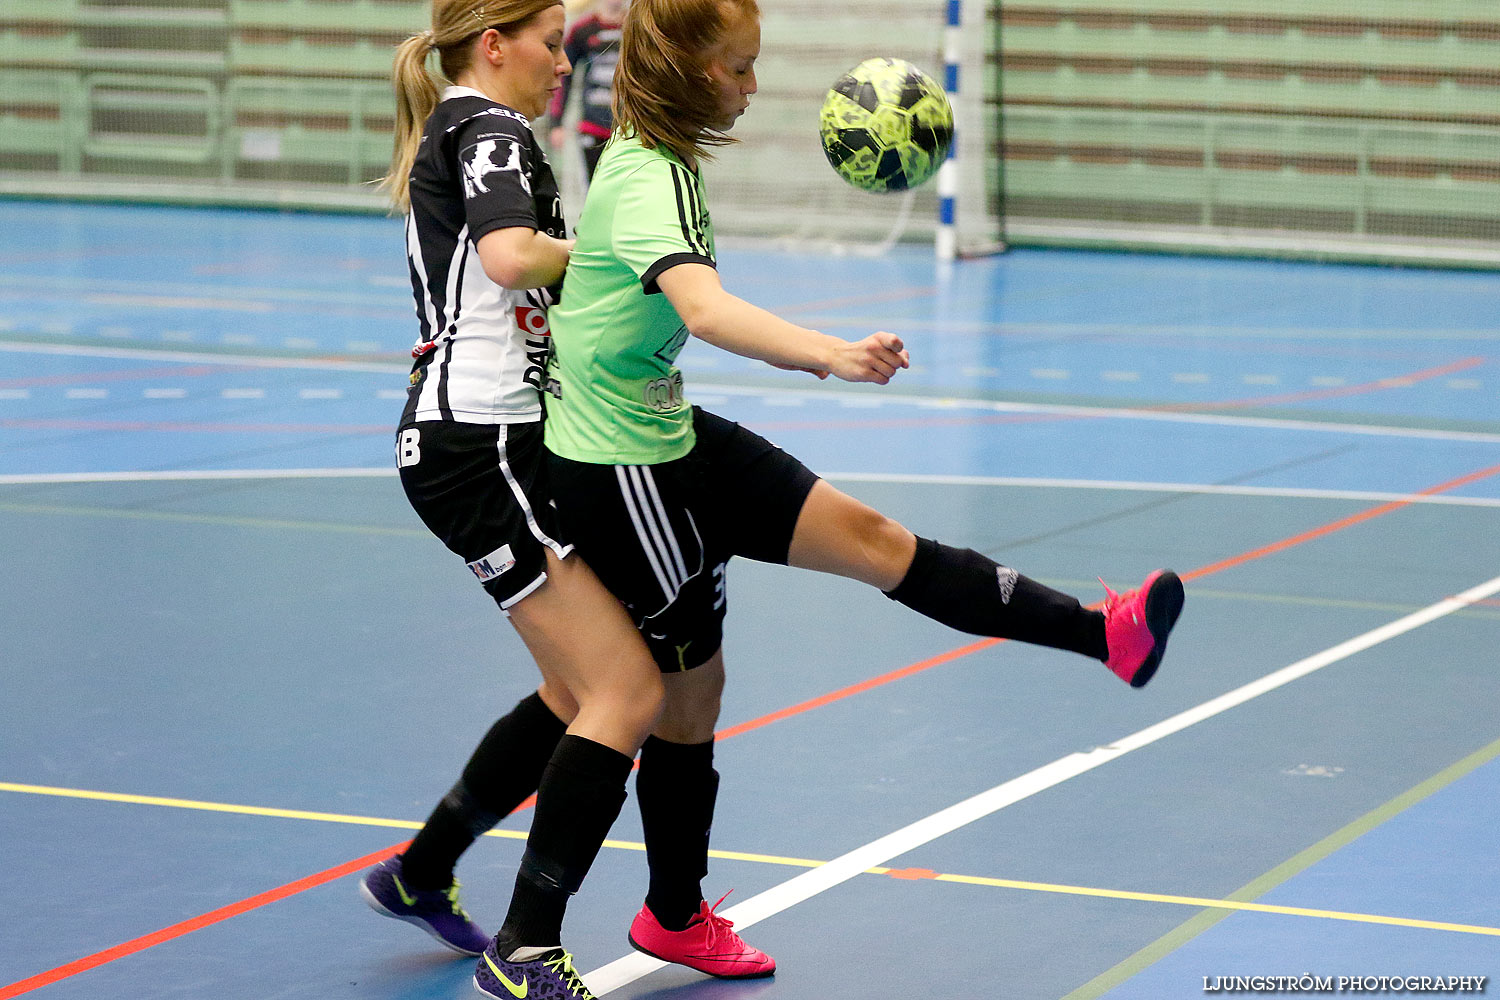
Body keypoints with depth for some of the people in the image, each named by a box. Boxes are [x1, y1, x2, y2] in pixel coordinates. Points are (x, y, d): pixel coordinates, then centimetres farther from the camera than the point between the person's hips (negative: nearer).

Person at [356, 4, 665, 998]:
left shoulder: (450, 137, 21)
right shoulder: (488, 129, -9)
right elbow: (512, 256, -29)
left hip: (490, 440, 11)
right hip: (478, 452, -11)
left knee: (579, 693, 17)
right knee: (630, 692, -11)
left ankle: (421, 872, 28)